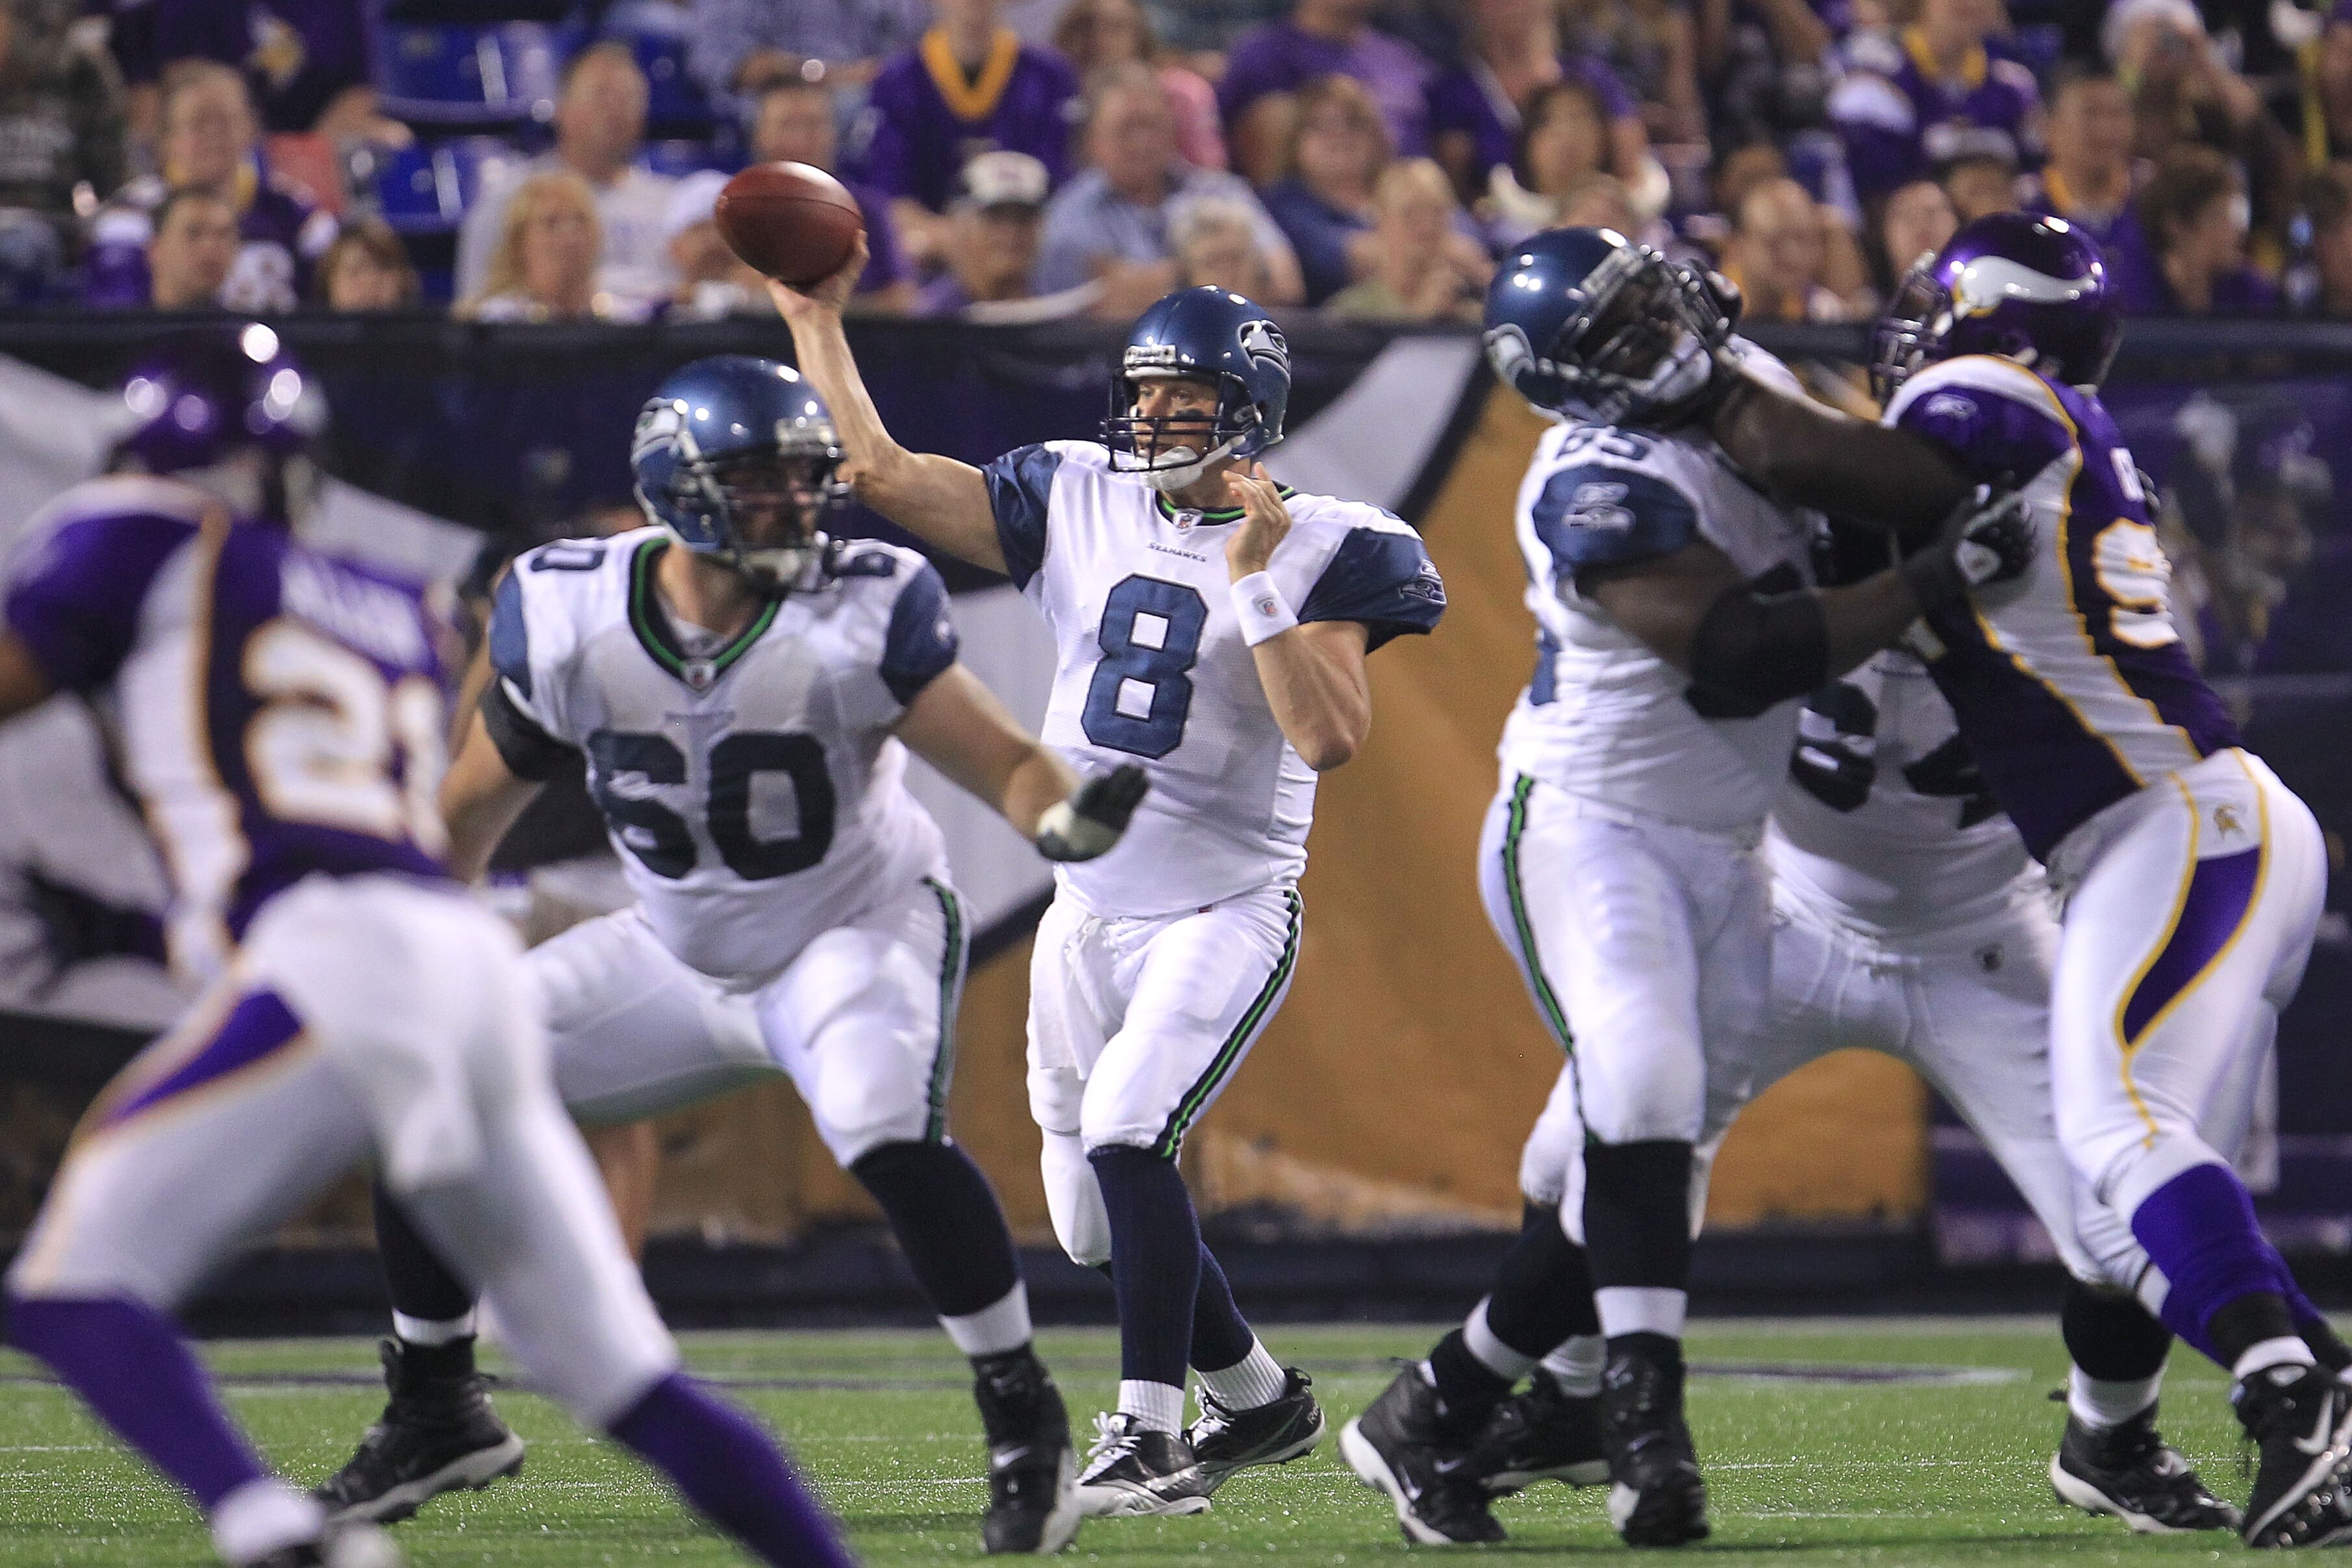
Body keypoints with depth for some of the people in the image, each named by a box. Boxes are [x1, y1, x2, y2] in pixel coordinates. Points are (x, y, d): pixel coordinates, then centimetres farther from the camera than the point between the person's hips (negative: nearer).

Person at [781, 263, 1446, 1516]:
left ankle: (1150, 1437, -21)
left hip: (1226, 909, -6)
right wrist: (816, 324, 3)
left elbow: (1329, 738, -22)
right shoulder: (1078, 506, 4)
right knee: (1099, 1216, 9)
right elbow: (881, 473, 3)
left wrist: (1254, 581, -24)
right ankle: (1261, 1401, 30)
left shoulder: (1317, 551, -9)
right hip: (1087, 912, 6)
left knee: (1127, 1134, -26)